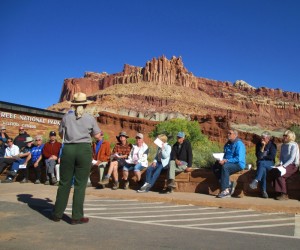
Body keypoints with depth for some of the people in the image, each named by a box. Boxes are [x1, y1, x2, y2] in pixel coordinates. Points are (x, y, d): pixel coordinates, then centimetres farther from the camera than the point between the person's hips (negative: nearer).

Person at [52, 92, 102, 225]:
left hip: (68, 149, 2)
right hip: (84, 150, -2)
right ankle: (77, 216, 7)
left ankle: (57, 214, 22)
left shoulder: (66, 117, 5)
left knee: (64, 182, 12)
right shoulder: (90, 118, 2)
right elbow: (97, 136, 6)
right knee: (80, 184, 3)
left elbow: (61, 134, 14)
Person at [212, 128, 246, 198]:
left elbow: (239, 159, -21)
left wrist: (226, 161, -25)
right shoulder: (227, 144, 14)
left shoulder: (239, 144, -11)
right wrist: (221, 160, -3)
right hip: (228, 163, 8)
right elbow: (225, 155, 20)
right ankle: (229, 184, -13)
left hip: (238, 164, -8)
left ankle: (225, 191, -32)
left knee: (225, 167, -35)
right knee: (215, 167, -13)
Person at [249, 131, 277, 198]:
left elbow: (272, 156, -7)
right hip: (260, 163, 2)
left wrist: (263, 157, -1)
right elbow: (258, 156, -4)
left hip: (269, 164, -2)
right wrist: (263, 147, -12)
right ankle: (264, 191, -37)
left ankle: (256, 181, -48)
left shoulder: (272, 145, 2)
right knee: (263, 170, -35)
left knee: (261, 163, -37)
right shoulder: (258, 144, 7)